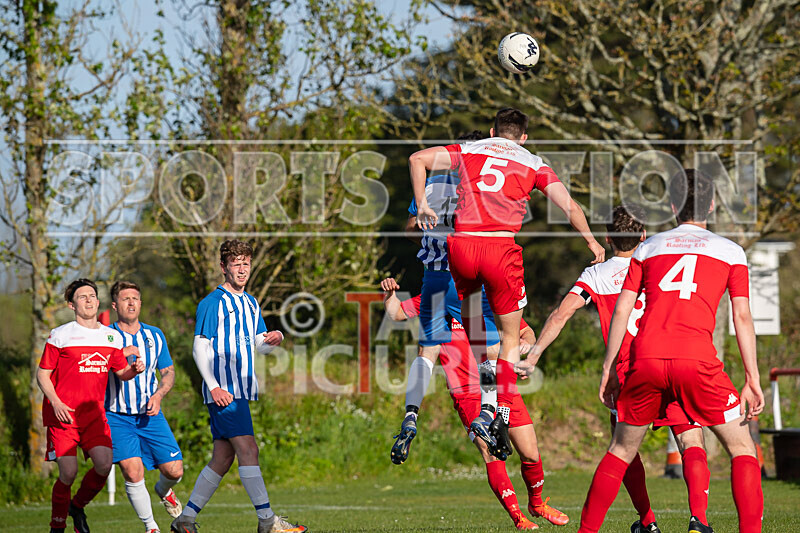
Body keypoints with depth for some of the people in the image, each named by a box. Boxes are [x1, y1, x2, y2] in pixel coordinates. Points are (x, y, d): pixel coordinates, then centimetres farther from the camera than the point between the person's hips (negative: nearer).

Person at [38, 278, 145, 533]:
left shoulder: (112, 337, 12)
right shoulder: (60, 335, -2)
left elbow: (121, 372, 20)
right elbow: (42, 374, 0)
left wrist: (134, 369, -4)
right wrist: (55, 402, -15)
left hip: (94, 412, 4)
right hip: (63, 414, -4)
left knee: (104, 465, -14)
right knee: (69, 472, -12)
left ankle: (77, 507, 14)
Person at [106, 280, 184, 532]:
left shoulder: (155, 335, 6)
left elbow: (168, 371, 13)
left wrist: (158, 395, -5)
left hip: (150, 415, 3)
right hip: (116, 416, -3)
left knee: (173, 470, -4)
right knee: (133, 472, -19)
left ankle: (164, 491, 35)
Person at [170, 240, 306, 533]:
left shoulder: (251, 303, 18)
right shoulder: (212, 302, -6)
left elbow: (258, 345, 21)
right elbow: (200, 348, -9)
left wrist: (274, 339, -3)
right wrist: (214, 387, -19)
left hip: (240, 389, 8)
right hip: (223, 391, -8)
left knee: (223, 458, 6)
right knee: (248, 449, -14)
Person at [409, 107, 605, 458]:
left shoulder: (469, 151, 16)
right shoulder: (533, 164, 13)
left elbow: (417, 159, 7)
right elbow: (569, 206, 7)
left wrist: (422, 205, 12)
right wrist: (592, 243, 19)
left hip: (462, 245, 1)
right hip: (501, 248, -1)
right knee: (510, 338, 12)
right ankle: (502, 414, -2)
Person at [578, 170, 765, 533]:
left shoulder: (649, 247, 19)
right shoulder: (730, 251, 13)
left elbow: (621, 310, 14)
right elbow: (742, 317, 6)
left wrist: (608, 370, 18)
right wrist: (752, 379, 8)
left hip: (646, 360, 2)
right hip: (697, 360, -2)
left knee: (621, 451, 18)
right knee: (742, 449, 9)